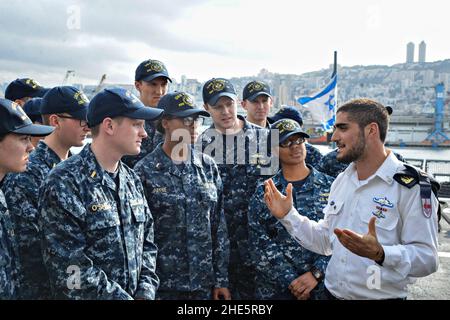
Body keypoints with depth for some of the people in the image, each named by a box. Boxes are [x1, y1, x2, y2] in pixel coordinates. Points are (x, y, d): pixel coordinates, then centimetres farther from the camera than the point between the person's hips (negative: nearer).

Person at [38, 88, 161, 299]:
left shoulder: (132, 180, 3)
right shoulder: (64, 184, -19)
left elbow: (146, 242, 7)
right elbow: (71, 269, -22)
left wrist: (146, 291, -5)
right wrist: (123, 297, -18)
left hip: (136, 294, 6)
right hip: (93, 295, -6)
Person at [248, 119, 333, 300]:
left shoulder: (330, 187, 1)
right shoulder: (263, 194, 0)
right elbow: (260, 246, -6)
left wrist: (316, 274, -13)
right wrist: (290, 280, -13)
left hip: (323, 286, 1)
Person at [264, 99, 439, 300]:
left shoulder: (411, 186, -16)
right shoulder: (341, 181, 5)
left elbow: (428, 259, -20)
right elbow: (326, 242, 9)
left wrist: (380, 253, -34)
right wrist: (288, 215, 1)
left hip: (381, 296, -6)